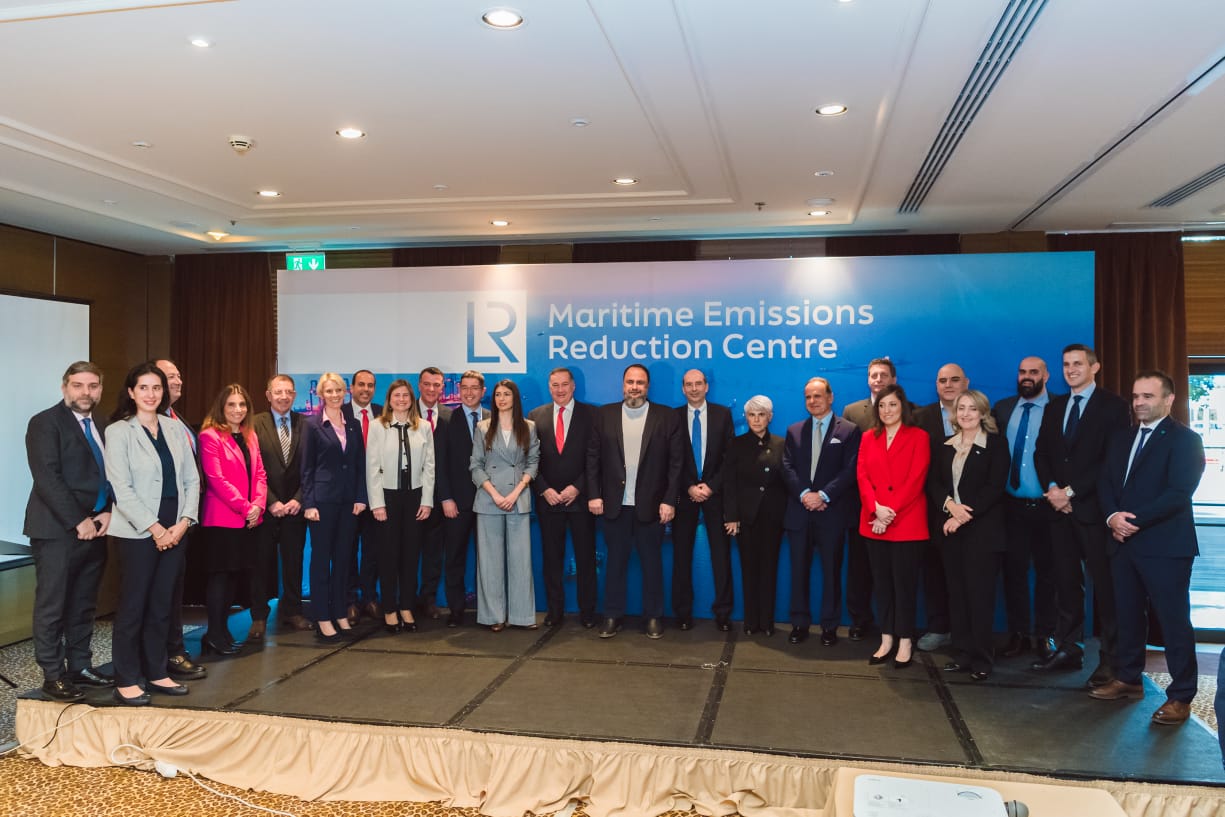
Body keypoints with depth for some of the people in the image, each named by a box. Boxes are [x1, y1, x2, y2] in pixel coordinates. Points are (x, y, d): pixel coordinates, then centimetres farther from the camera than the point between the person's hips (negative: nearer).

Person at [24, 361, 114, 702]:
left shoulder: (102, 426, 14)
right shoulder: (45, 423, -7)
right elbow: (48, 478, -15)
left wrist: (109, 513, -3)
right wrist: (78, 522, -16)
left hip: (95, 528, 6)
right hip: (58, 531, -6)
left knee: (84, 605, 12)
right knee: (52, 606, 2)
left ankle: (80, 666, 22)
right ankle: (53, 676, 10)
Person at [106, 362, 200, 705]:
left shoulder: (176, 429, 9)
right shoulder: (119, 431, -4)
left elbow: (192, 479, 8)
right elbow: (121, 488, -11)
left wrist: (183, 522, -5)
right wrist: (154, 528, -14)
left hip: (175, 531, 4)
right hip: (138, 532, -4)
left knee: (161, 605, 11)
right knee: (133, 606, 2)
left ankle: (156, 673, 21)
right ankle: (126, 681, 12)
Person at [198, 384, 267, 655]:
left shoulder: (249, 436, 14)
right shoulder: (210, 436, -8)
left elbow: (259, 473, 11)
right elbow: (215, 479, -15)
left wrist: (258, 504, -6)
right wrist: (245, 507, -16)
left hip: (249, 519, 7)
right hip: (221, 518, -7)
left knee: (235, 574, 12)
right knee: (220, 575, -1)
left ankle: (222, 630, 22)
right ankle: (215, 635, 9)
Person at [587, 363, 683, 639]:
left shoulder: (667, 417, -1)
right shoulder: (604, 414, 4)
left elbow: (676, 462, -3)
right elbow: (593, 457, 4)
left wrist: (669, 501, -8)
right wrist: (594, 495, -3)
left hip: (651, 505, -1)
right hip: (614, 505, 1)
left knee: (652, 563, 9)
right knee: (615, 562, 9)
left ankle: (653, 617, 20)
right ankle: (612, 616, 19)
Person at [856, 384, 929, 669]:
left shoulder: (919, 437, -1)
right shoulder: (868, 438, 12)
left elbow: (916, 480, -9)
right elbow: (862, 475, 3)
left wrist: (891, 513, -15)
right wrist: (876, 508, -14)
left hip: (907, 523, -4)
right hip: (874, 522, 4)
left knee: (904, 582, 1)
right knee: (882, 582, 8)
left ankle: (905, 643, 11)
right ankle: (886, 640, 16)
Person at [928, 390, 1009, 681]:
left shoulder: (996, 444, -2)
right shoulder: (946, 446, 13)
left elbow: (995, 487, -11)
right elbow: (933, 481, 6)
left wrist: (965, 516, -16)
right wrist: (949, 504, -13)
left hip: (983, 529, -5)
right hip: (951, 528, 5)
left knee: (980, 593, -2)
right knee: (957, 592, 6)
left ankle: (982, 659, 8)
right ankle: (962, 654, 14)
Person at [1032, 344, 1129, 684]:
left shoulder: (1112, 405, -2)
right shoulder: (1054, 407, 16)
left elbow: (1112, 459, -11)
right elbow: (1041, 452, 12)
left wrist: (1071, 491, -13)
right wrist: (1052, 488, -5)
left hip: (1093, 508, -5)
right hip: (1060, 507, 5)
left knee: (1104, 585, -1)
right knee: (1066, 581, 8)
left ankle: (1110, 658, 6)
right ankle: (1068, 649, 15)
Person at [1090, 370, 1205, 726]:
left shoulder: (1185, 439, -6)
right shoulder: (1122, 439, 17)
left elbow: (1179, 493, -16)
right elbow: (1105, 482, 11)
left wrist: (1136, 520, -18)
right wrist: (1112, 516, -8)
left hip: (1165, 545, -7)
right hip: (1124, 542, 7)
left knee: (1174, 620, 0)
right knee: (1128, 615, 14)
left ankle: (1180, 696, 9)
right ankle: (1128, 679, 27)